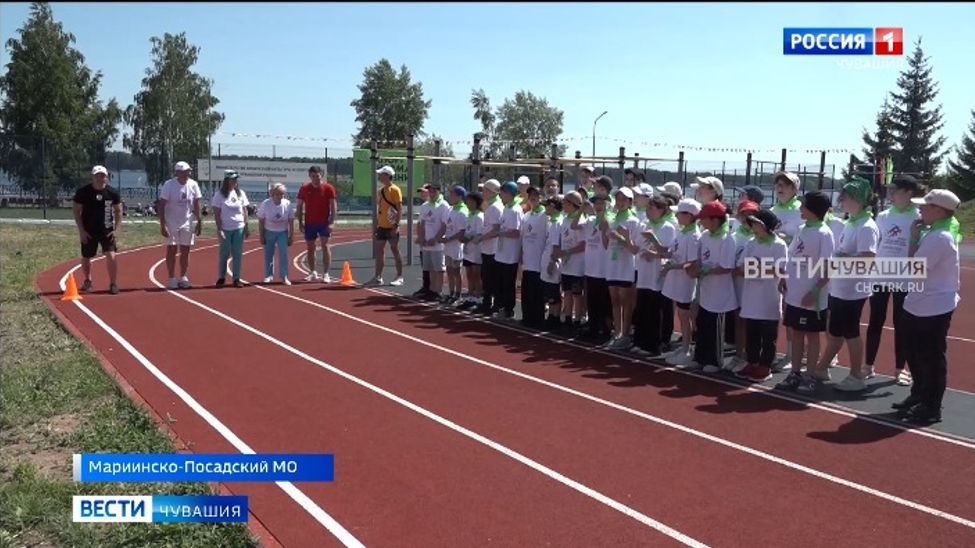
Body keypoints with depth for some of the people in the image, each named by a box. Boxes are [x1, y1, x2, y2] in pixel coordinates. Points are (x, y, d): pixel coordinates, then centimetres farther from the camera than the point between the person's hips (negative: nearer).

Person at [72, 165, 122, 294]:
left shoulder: (113, 193, -5)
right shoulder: (82, 192, -8)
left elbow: (118, 211, 2)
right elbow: (77, 211, -3)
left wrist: (117, 230, -8)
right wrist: (81, 230, -9)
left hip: (107, 231, -1)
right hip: (88, 232, 1)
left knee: (111, 256, -15)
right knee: (86, 257, 12)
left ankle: (113, 284, -2)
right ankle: (87, 281, 37)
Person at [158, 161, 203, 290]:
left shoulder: (193, 185, -2)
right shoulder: (169, 185, -13)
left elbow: (196, 205, 6)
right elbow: (162, 206, -12)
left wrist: (199, 222, 2)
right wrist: (162, 225, -16)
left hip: (187, 223, 4)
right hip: (171, 223, -4)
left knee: (185, 251, 8)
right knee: (171, 250, 1)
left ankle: (183, 278, 18)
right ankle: (171, 279, 7)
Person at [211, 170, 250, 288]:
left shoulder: (240, 193, 8)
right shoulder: (219, 194, -3)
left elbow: (244, 211, 11)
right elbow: (216, 213, -4)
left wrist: (246, 227, 6)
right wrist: (219, 229, -10)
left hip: (239, 228, 3)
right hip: (225, 229, -3)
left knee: (238, 254, 4)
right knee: (224, 254, 3)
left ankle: (236, 279, 10)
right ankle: (221, 278, 15)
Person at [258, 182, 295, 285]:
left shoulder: (287, 204, -11)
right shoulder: (265, 204, -13)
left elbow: (291, 221, -3)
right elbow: (261, 221, -5)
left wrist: (291, 236, -2)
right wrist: (261, 236, -5)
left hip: (283, 232, 0)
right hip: (269, 232, 0)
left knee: (283, 254, -9)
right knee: (268, 255, 7)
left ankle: (284, 276, -4)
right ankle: (269, 275, 22)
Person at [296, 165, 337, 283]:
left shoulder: (328, 188, -4)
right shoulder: (304, 188, 3)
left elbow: (333, 206, -4)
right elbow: (300, 205, 8)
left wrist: (331, 222, -12)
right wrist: (300, 222, 0)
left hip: (324, 222, -3)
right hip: (309, 223, 3)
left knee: (325, 245, -9)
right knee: (310, 247, 8)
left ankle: (326, 274, -7)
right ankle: (313, 273, 20)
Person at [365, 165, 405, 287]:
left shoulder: (395, 190, -10)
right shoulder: (381, 191, 14)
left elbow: (400, 208, -14)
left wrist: (396, 225, -21)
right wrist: (376, 226, 16)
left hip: (391, 227, -8)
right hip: (381, 226, 8)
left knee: (395, 250, -1)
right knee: (379, 251, 8)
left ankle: (399, 277, 8)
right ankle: (377, 277, 13)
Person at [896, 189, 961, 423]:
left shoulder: (939, 237, -21)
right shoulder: (935, 234, 10)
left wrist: (914, 237, -13)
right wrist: (918, 237, 3)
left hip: (933, 308, -10)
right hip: (920, 306, 10)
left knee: (932, 358, 1)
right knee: (915, 355, 20)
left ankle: (931, 408, 12)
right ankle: (919, 396, 34)